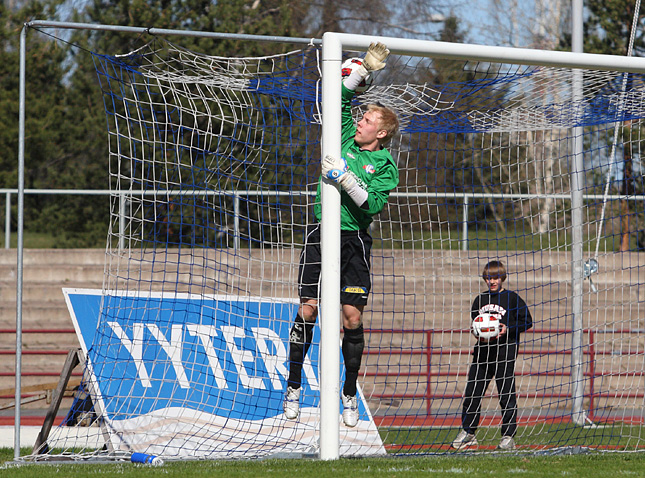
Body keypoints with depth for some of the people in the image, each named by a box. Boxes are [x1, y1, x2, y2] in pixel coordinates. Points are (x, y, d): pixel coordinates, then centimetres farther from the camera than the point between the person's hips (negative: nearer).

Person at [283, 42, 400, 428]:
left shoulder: (386, 165, 1)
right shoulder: (346, 139, 11)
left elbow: (372, 205, -12)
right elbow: (341, 99, 13)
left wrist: (345, 178, -18)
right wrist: (366, 68, 4)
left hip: (355, 241, -2)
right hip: (322, 234, 2)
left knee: (353, 316, -5)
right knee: (309, 309, -6)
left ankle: (350, 396, 7)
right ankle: (293, 387, 3)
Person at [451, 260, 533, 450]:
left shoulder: (511, 298, -1)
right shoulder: (480, 299, 13)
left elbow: (527, 321, -1)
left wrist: (508, 329, -14)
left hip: (505, 353, -5)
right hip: (482, 352, 5)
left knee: (506, 395, -3)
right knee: (472, 393, 4)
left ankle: (508, 436, 3)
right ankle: (468, 433, 16)